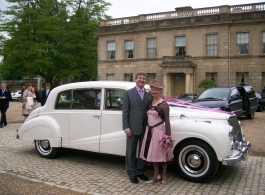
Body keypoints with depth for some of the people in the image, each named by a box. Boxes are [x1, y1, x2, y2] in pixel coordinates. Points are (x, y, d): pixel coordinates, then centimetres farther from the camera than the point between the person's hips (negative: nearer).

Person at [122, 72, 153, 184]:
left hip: (145, 128, 4)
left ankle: (140, 171, 29)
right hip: (133, 127, -3)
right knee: (131, 151, 7)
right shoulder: (128, 93, -1)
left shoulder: (149, 95, 7)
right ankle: (131, 173, 20)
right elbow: (125, 111, -5)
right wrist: (126, 127, -11)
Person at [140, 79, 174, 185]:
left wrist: (168, 135, -14)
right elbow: (148, 116, 9)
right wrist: (147, 129, 6)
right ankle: (156, 175, 26)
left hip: (159, 130, -5)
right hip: (149, 130, 6)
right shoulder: (149, 103, 6)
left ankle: (164, 175, 25)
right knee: (152, 153, 12)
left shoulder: (164, 104, -10)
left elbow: (167, 121, -11)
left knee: (161, 152, 6)